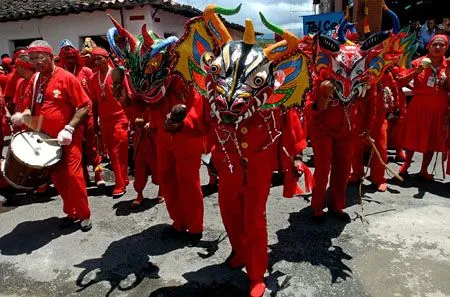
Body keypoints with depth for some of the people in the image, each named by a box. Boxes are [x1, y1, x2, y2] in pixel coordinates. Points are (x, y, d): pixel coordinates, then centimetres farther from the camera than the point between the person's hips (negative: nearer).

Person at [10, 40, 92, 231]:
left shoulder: (66, 78, -12)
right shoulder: (35, 79, 8)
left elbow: (84, 106, -12)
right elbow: (30, 105, 16)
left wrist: (69, 129, -20)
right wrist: (23, 115, -8)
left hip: (68, 138, -6)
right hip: (47, 137, 6)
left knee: (73, 175, -7)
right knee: (57, 177, 11)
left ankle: (84, 215, 10)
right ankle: (70, 212, 26)